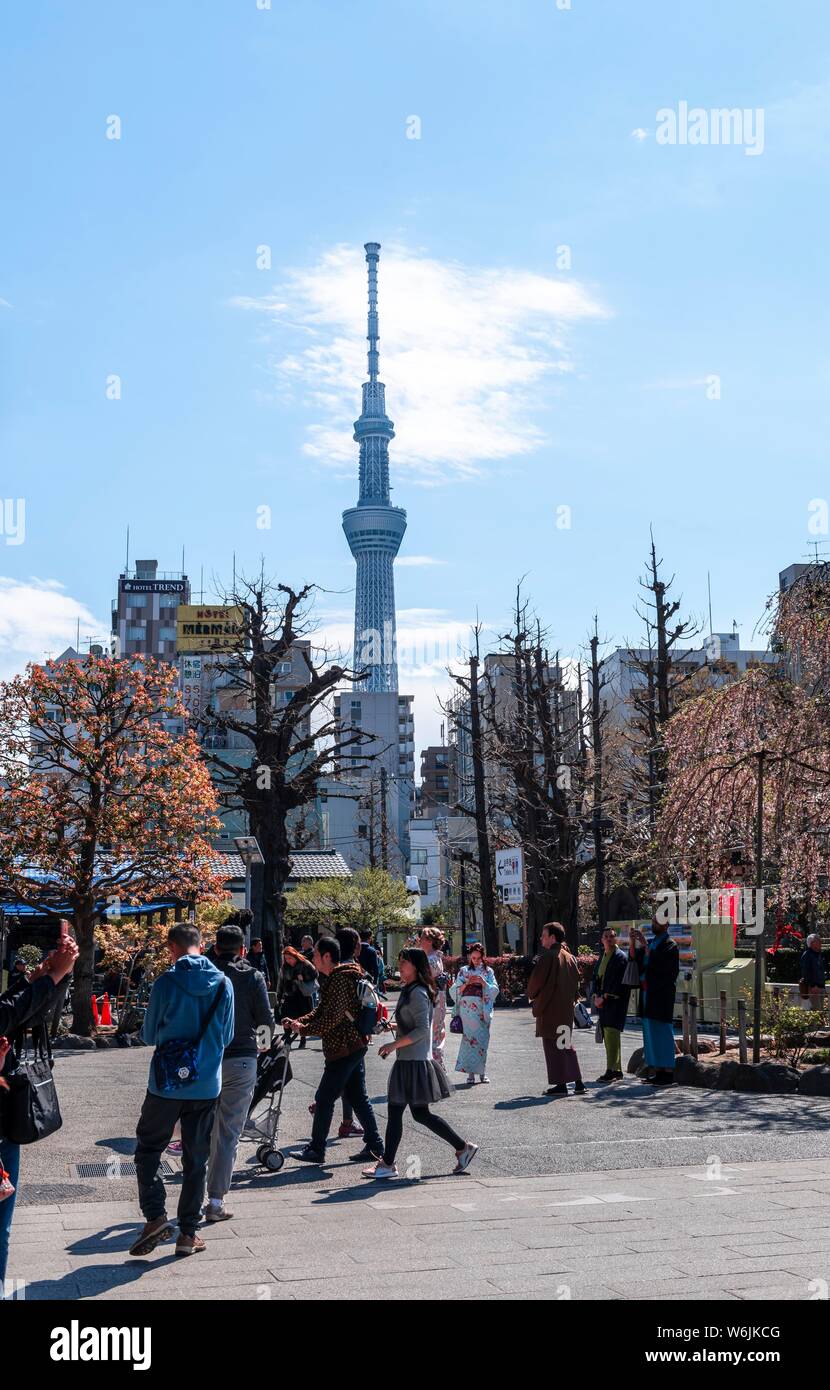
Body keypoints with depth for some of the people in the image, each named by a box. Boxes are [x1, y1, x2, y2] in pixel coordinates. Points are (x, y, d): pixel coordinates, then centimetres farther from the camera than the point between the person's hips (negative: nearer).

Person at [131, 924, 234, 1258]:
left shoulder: (166, 983, -11)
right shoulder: (224, 984, -3)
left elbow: (149, 1035, 0)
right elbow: (226, 1036, 6)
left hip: (166, 1083, -3)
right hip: (206, 1086, 3)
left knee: (148, 1148, 13)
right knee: (196, 1159, 11)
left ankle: (155, 1216, -2)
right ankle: (188, 1233, 15)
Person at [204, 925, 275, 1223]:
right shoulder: (252, 977, -4)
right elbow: (266, 1018, -4)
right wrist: (264, 1042, 17)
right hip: (241, 1059, -2)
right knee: (228, 1133, 1)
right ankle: (216, 1201, 0)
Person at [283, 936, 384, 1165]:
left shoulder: (340, 979, -18)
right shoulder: (332, 979, 15)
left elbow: (332, 1017, -24)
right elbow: (321, 1010, 18)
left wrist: (304, 1029, -15)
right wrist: (298, 1022, 6)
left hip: (343, 1049, -10)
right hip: (355, 1045, 10)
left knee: (324, 1098, -2)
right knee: (358, 1097, 14)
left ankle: (316, 1150, 5)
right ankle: (375, 1146, 18)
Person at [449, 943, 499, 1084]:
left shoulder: (488, 971, 10)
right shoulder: (464, 971, 10)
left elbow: (495, 990, 2)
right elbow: (455, 990, 5)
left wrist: (483, 982, -12)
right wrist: (466, 983, -11)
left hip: (482, 1010, 1)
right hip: (467, 1009, -1)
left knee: (482, 1039, -1)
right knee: (469, 1038, -7)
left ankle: (482, 1072, 9)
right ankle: (471, 1072, -4)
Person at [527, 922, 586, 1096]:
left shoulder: (547, 957, -14)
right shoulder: (569, 957, 9)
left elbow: (536, 980, -14)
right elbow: (576, 980, 12)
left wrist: (531, 995, 5)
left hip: (549, 1009, -7)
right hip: (566, 1009, 7)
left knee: (552, 1046, 0)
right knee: (567, 1044, 15)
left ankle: (560, 1084, -1)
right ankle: (578, 1082, 12)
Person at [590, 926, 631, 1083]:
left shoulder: (620, 957, -7)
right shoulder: (601, 957, 16)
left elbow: (619, 981, -14)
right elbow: (595, 977, 16)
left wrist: (604, 997, -15)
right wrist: (596, 996, 1)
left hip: (615, 1000, -8)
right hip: (602, 1001, 8)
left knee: (611, 1033, -14)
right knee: (608, 1036, 9)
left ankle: (612, 1070, -15)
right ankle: (617, 1070, 15)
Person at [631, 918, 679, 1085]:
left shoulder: (670, 945, -8)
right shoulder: (652, 943, 16)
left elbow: (658, 963, -23)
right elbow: (635, 958, 8)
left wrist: (644, 944, -23)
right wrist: (632, 942, -7)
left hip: (661, 995, -8)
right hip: (648, 993, 8)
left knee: (662, 1032, -6)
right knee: (651, 1033, 10)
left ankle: (668, 1073, -2)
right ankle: (659, 1071, 16)